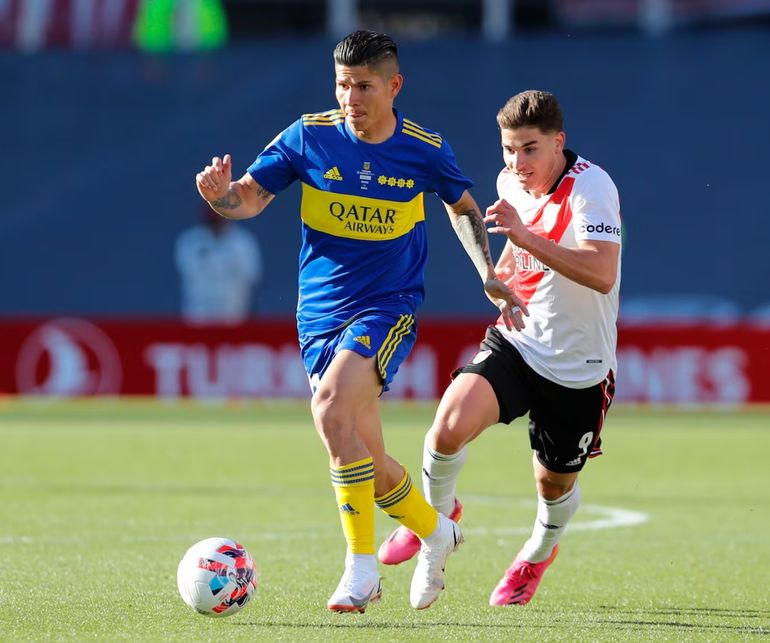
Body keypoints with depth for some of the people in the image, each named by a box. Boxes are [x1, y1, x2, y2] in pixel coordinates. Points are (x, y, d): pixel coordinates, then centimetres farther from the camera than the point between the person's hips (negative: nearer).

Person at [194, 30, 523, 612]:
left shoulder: (426, 150, -4)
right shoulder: (309, 137, -4)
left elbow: (462, 205, 15)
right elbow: (251, 197, -4)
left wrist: (489, 275, 8)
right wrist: (221, 193, -26)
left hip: (389, 308, -3)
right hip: (321, 315, 3)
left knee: (331, 406, -29)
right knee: (366, 460, 6)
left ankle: (362, 565, -23)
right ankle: (435, 532, 36)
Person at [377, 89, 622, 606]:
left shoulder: (590, 187, -21)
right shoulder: (511, 184, 1)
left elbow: (601, 274, -37)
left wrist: (525, 237, -41)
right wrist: (503, 270, 9)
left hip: (579, 367, -4)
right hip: (516, 343, 4)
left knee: (555, 484, 13)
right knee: (451, 426, -23)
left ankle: (540, 551, 49)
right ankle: (439, 513, 8)